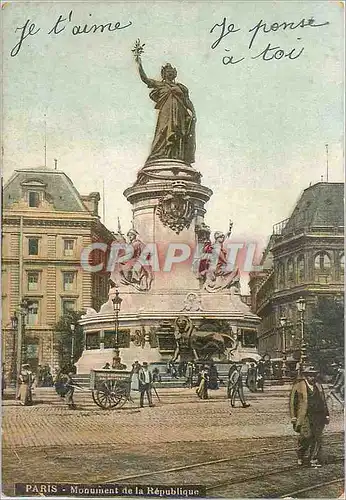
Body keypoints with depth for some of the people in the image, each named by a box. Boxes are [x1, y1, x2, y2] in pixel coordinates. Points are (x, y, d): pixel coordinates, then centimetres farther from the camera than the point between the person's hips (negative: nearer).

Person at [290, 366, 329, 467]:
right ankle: (300, 455, 12)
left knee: (317, 438, 1)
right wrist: (293, 417, -5)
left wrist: (326, 415, 18)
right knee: (306, 436, -12)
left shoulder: (318, 386, 17)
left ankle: (314, 460, 10)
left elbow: (323, 401, 23)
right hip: (304, 416, -5)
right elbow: (292, 402, 1)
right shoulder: (298, 386, 1)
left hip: (318, 416, 5)